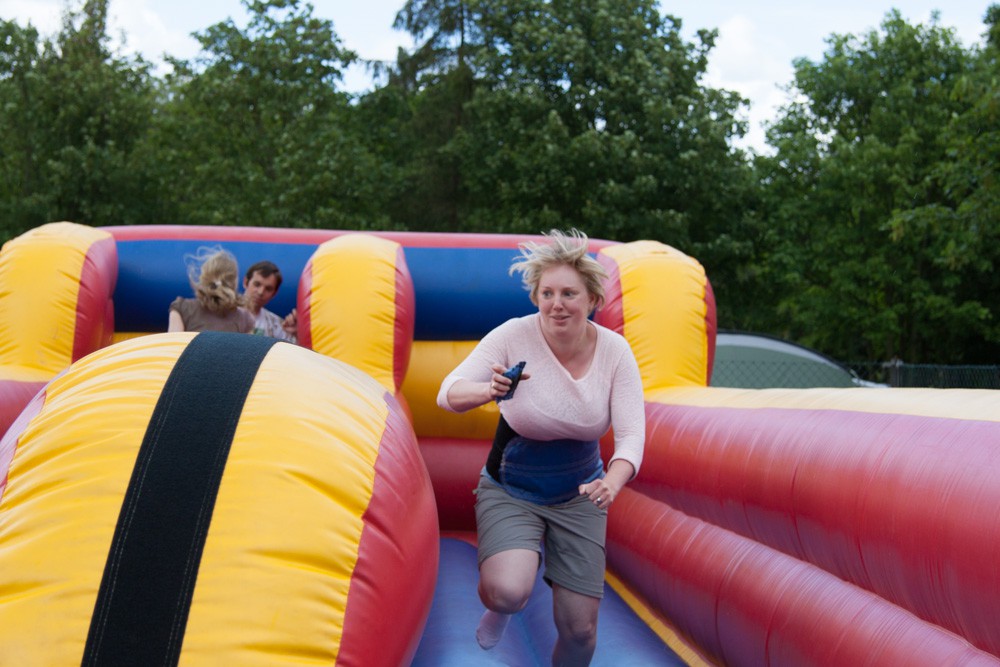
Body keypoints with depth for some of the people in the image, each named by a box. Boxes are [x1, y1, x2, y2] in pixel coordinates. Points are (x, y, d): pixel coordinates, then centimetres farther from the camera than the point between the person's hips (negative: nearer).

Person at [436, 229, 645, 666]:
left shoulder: (614, 351, -14)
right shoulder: (514, 336, -20)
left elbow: (631, 435, -18)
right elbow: (448, 394, -23)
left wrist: (611, 483, -39)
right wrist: (489, 391, -46)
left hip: (579, 497, 2)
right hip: (510, 492, -2)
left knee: (580, 630, 2)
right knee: (508, 593, -28)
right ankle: (499, 604, 10)